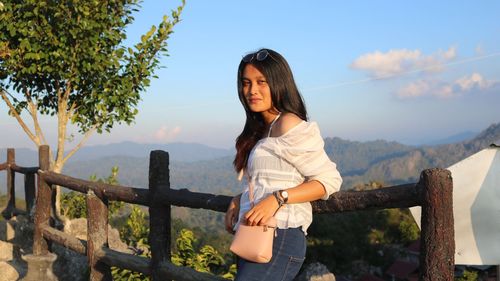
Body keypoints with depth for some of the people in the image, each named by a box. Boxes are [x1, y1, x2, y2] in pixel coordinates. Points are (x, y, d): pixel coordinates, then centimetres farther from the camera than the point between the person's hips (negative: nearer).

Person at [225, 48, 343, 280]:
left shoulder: (289, 125, -7)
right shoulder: (260, 131, 20)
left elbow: (329, 179, -10)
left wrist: (278, 198, -20)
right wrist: (238, 200, 6)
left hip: (279, 239, -9)